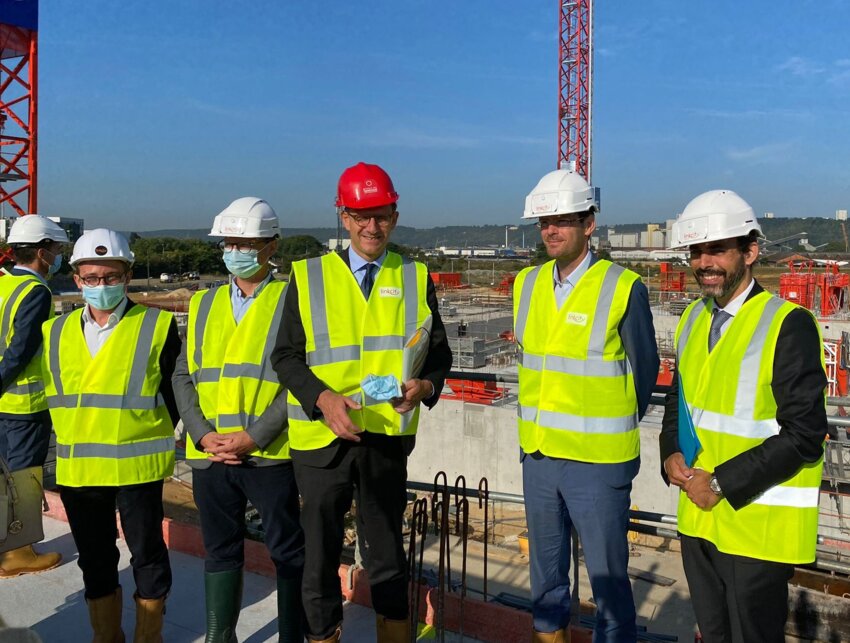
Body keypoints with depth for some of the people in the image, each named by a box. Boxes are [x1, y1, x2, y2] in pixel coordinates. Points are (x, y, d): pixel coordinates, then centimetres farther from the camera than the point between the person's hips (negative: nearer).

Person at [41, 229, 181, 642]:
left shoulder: (157, 327, -4)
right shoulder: (55, 333, 8)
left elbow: (175, 391, -1)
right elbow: (51, 395, 16)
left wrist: (151, 434, -2)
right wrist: (73, 441, 9)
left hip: (137, 465, -4)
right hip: (75, 469, 4)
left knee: (147, 554, 7)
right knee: (94, 560, 16)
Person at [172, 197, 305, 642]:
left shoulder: (290, 300, -2)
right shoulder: (203, 304, 13)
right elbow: (183, 375, 10)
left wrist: (255, 436, -15)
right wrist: (203, 434, -5)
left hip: (270, 454, -4)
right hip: (209, 454, 5)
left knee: (288, 550, 6)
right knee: (220, 550, 16)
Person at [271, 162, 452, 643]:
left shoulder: (416, 278, 6)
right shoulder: (308, 277, 2)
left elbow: (439, 352, 8)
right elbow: (286, 356, 0)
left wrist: (424, 386, -14)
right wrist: (324, 398, -17)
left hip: (387, 437, 1)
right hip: (322, 440, 0)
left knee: (388, 558, 15)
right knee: (320, 560, 10)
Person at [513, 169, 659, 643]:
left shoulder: (623, 288, -11)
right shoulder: (528, 284, 5)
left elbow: (644, 370, -1)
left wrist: (613, 429, 8)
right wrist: (546, 422, 13)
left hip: (597, 462, -5)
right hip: (538, 455, 5)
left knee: (608, 578, 7)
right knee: (546, 575, 18)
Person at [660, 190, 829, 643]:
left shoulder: (789, 325, -15)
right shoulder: (694, 318, 7)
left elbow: (804, 434, -18)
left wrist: (721, 483, -18)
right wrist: (671, 455, -2)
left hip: (758, 524, -6)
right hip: (698, 516, 6)